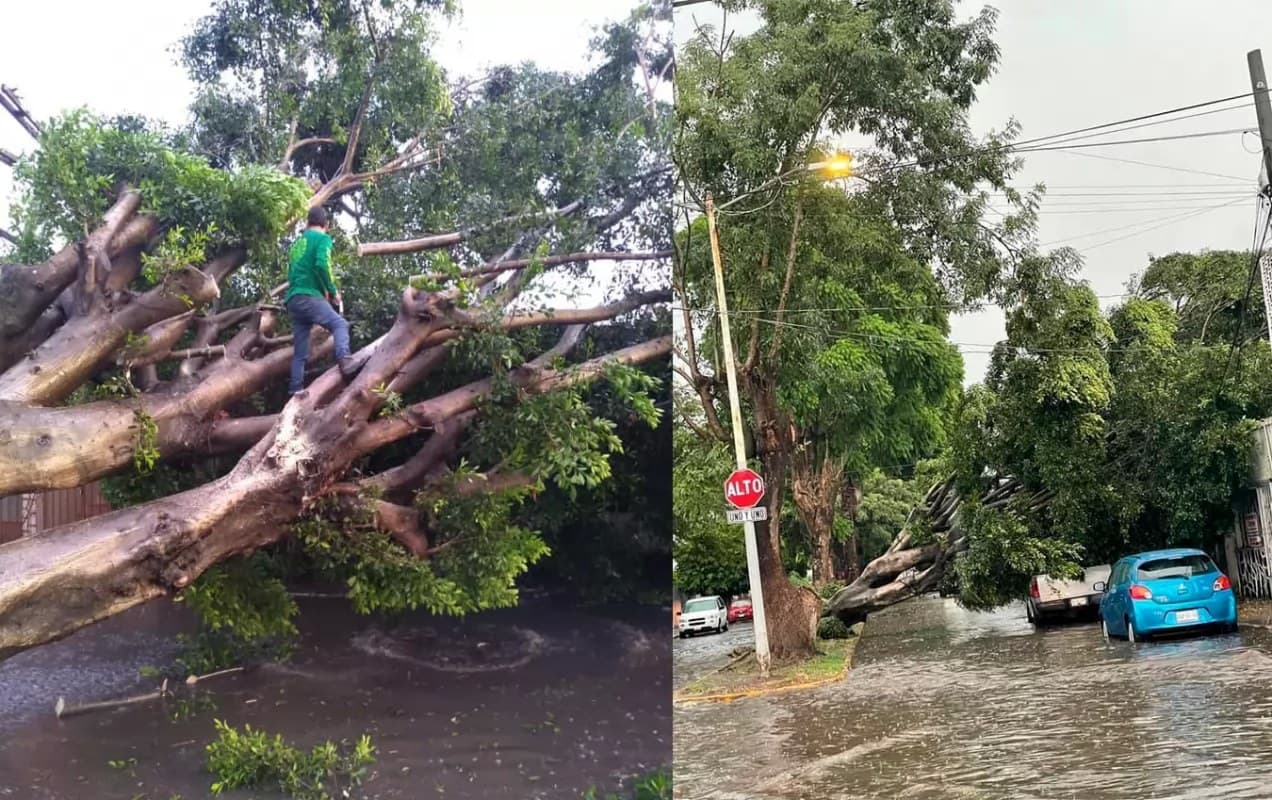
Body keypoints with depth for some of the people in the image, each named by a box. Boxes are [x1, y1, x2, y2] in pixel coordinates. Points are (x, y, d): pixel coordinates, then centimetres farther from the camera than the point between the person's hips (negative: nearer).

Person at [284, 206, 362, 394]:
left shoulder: (298, 243, 26)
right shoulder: (322, 238, 3)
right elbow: (321, 264, -15)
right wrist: (332, 291, -4)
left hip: (292, 300, 8)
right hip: (308, 296, -8)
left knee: (299, 352, 7)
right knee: (340, 324, -16)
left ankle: (295, 391, 3)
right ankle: (345, 361, -43)